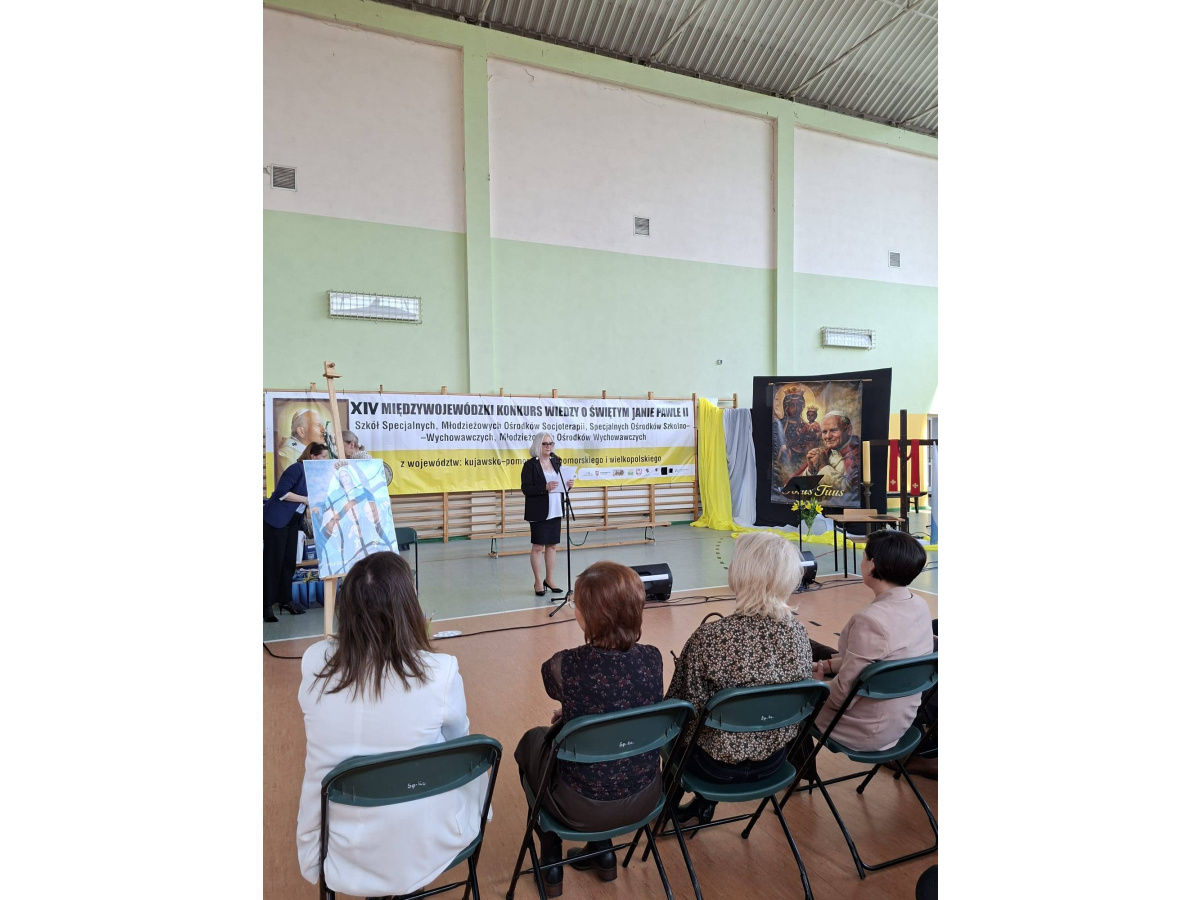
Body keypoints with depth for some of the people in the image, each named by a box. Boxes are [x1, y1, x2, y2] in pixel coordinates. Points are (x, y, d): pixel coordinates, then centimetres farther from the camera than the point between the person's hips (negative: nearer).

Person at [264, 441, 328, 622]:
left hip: (293, 521, 8)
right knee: (273, 562, -4)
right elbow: (281, 493, -23)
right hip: (275, 519, -8)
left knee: (289, 561, 9)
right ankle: (267, 605, 2)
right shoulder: (297, 469, -17)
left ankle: (285, 600, 19)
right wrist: (305, 499, -21)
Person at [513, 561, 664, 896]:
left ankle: (551, 864, 35)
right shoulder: (652, 658, -13)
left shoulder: (564, 666, -26)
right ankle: (602, 851, 39)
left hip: (585, 806, -3)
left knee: (533, 740, 25)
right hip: (645, 797, 4)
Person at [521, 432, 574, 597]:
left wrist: (568, 485, -5)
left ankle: (549, 579, 24)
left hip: (555, 511, 6)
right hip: (539, 512, -6)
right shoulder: (530, 465, -9)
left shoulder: (556, 461, 9)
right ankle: (538, 582, 15)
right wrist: (545, 487, -25)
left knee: (553, 545, 11)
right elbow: (525, 488, -14)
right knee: (538, 546, 3)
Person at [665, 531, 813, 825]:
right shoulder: (798, 631, -14)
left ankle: (672, 804, 40)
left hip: (720, 765, -4)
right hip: (774, 759, 4)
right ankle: (704, 803, 42)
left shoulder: (710, 637, -30)